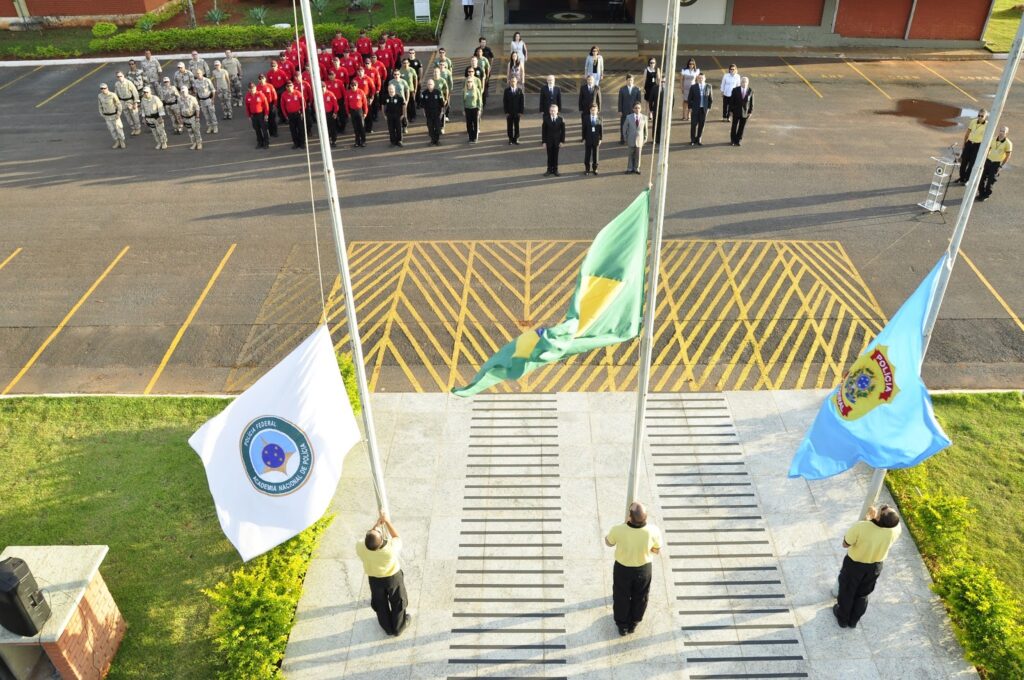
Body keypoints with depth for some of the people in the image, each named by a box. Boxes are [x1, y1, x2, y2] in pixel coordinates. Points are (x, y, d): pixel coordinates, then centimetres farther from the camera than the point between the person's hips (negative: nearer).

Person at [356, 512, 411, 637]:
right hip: (393, 577, -2)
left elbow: (366, 540, -9)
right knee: (397, 603, 26)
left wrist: (377, 523, -7)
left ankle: (388, 628, 50)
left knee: (380, 605, 29)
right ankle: (398, 627, 48)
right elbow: (397, 537, -17)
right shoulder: (391, 548, -41)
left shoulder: (360, 548, -35)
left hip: (375, 580, 2)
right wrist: (386, 521, -13)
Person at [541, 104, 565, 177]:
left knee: (556, 156, 8)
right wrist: (543, 141, -6)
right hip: (549, 141, 0)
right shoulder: (546, 119, -5)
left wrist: (562, 141, -6)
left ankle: (555, 170, 17)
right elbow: (543, 131, -3)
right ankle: (549, 170, 16)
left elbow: (563, 131, -1)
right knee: (550, 156, 6)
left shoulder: (560, 119, -4)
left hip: (557, 141, 0)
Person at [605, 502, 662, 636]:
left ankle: (622, 625, 48)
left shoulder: (618, 530, -33)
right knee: (640, 597, 29)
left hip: (622, 568, -1)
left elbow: (609, 543, -9)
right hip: (644, 569, 1)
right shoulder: (653, 531, -31)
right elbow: (657, 550, -9)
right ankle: (633, 624, 51)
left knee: (621, 597, 27)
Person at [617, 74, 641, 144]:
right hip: (624, 111, 0)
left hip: (634, 110, 0)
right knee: (623, 125, 6)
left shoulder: (637, 89, -1)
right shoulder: (622, 89, -2)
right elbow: (620, 101, -1)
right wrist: (620, 111, -5)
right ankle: (622, 139, 19)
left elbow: (638, 100, 3)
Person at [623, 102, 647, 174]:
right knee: (631, 155, 9)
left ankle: (636, 169, 20)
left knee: (638, 155, 8)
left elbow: (645, 129, 4)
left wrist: (645, 139, 5)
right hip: (631, 140, 0)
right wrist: (626, 138, 5)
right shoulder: (629, 117, -5)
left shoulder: (644, 117, -4)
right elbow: (624, 128, 4)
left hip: (639, 140, 1)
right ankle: (630, 169, 19)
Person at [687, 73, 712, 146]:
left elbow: (710, 98, 9)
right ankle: (692, 140, 11)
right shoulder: (693, 87, -3)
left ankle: (698, 139, 16)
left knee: (701, 125, 5)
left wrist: (708, 107, 3)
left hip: (704, 109, 2)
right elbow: (689, 98, 1)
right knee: (694, 124, -1)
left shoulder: (708, 87, 3)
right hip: (695, 109, -2)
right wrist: (690, 108, -4)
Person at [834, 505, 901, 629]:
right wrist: (874, 517, -8)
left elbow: (845, 544, -19)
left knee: (847, 591, 24)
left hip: (854, 564, -3)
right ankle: (854, 620, 49)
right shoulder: (896, 529, -30)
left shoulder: (860, 527, -40)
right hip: (875, 566, 3)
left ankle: (843, 618, 46)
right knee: (863, 594, 28)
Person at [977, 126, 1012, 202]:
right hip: (988, 161, 4)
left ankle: (986, 195, 14)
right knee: (982, 178, 6)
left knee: (990, 181, 1)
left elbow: (1008, 156, -7)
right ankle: (981, 194, 19)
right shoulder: (993, 139, 1)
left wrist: (1001, 166, -10)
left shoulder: (1008, 143, -11)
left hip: (997, 164, -4)